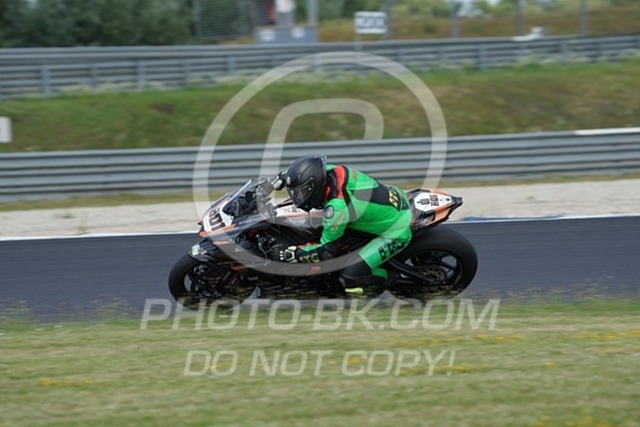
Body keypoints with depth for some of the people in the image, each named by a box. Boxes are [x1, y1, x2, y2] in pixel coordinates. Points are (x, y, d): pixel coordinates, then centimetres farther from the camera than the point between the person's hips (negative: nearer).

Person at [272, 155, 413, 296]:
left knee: (349, 277, -14)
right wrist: (284, 177, 7)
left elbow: (326, 251, -20)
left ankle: (386, 279, 14)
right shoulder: (336, 171, -13)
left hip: (396, 233, -9)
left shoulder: (337, 207, -33)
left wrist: (291, 254, -20)